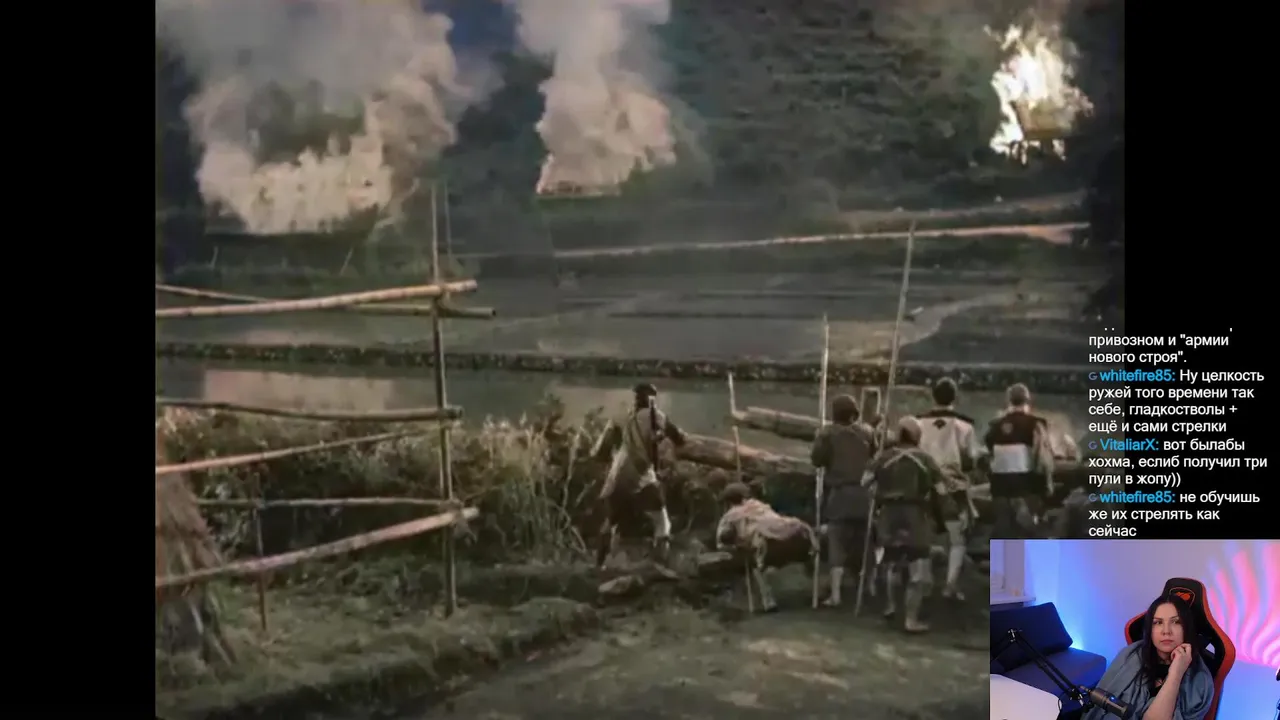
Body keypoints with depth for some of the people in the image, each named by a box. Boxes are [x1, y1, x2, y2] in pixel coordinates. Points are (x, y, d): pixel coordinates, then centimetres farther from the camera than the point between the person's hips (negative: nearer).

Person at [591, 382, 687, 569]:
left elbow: (599, 452, 11)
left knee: (610, 523, 25)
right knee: (662, 522, 2)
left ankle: (598, 565, 29)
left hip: (617, 481, 4)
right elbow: (680, 439, 9)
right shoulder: (655, 416, 8)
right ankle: (661, 565, -15)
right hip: (642, 479, -4)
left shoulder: (619, 421, 16)